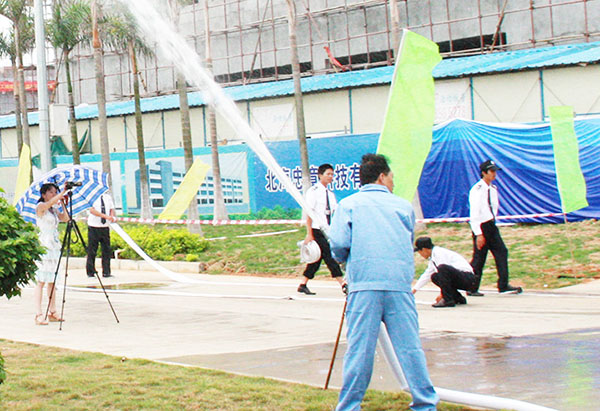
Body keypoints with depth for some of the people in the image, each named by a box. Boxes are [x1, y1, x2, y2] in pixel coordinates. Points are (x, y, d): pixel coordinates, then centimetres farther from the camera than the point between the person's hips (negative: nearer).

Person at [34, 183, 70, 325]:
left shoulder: (54, 209, 16)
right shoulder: (40, 206, -5)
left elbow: (65, 218, 7)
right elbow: (51, 202, -25)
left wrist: (63, 203, 1)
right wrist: (63, 192, -28)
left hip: (55, 246, 8)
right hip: (43, 246, -8)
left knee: (52, 280, 9)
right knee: (41, 281, -9)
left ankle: (52, 313, 13)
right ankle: (39, 315, -11)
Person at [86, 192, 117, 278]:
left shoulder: (108, 196, 11)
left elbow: (112, 209, 14)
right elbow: (92, 210, -19)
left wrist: (113, 216, -10)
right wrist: (105, 216, -28)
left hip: (105, 227, 5)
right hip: (94, 227, -5)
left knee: (107, 250, 3)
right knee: (92, 251, -1)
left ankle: (106, 272, 8)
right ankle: (91, 273, 7)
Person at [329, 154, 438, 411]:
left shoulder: (348, 204, 10)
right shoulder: (403, 206, 17)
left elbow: (338, 244, -1)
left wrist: (346, 261, 19)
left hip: (364, 285, -1)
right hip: (400, 283, 1)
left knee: (359, 348, 0)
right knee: (410, 346, 4)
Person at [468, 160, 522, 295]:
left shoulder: (493, 189, 10)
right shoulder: (477, 190, -15)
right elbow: (474, 213, -18)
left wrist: (492, 221, 12)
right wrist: (478, 234, -21)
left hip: (491, 225, 8)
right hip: (481, 227, -8)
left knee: (501, 252, 1)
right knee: (479, 257, -3)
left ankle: (503, 285, 4)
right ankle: (472, 288, 9)